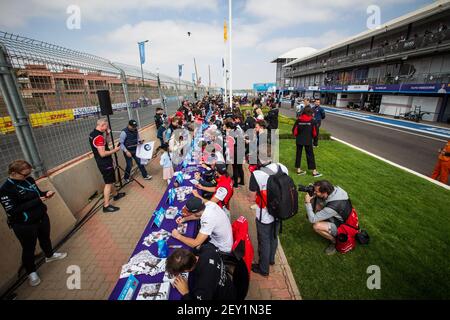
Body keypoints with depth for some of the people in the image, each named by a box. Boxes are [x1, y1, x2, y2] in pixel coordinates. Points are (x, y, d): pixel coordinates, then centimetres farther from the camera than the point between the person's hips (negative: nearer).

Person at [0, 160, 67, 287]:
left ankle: (49, 255, 52)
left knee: (45, 238, 26)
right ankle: (31, 272, 33)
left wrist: (46, 193, -11)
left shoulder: (29, 180, -4)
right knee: (29, 249, 12)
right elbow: (12, 211, -25)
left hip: (42, 217, 6)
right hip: (24, 226, -6)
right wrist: (37, 201, -28)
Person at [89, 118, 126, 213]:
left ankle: (116, 195, 41)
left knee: (111, 180, 24)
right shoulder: (99, 137, -24)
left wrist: (107, 134, 6)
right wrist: (115, 150, -15)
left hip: (102, 163, 10)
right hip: (105, 163, -10)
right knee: (108, 183, -4)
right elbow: (102, 153, -27)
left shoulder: (93, 134, 7)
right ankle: (106, 206, 1)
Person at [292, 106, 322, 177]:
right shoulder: (312, 120, -7)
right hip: (308, 141, -2)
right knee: (310, 155, 4)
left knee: (298, 154, 13)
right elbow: (314, 131, -3)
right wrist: (313, 136, 17)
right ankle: (314, 171, 9)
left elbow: (294, 130, -2)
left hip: (299, 140, 2)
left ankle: (299, 169, 19)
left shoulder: (298, 120, -3)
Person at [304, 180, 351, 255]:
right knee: (318, 204, -3)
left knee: (316, 226, -27)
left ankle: (335, 241, 0)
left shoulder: (333, 206, -39)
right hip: (337, 217, 8)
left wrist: (307, 202, -27)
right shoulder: (335, 189, -18)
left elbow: (312, 219, -31)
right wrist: (312, 196, -20)